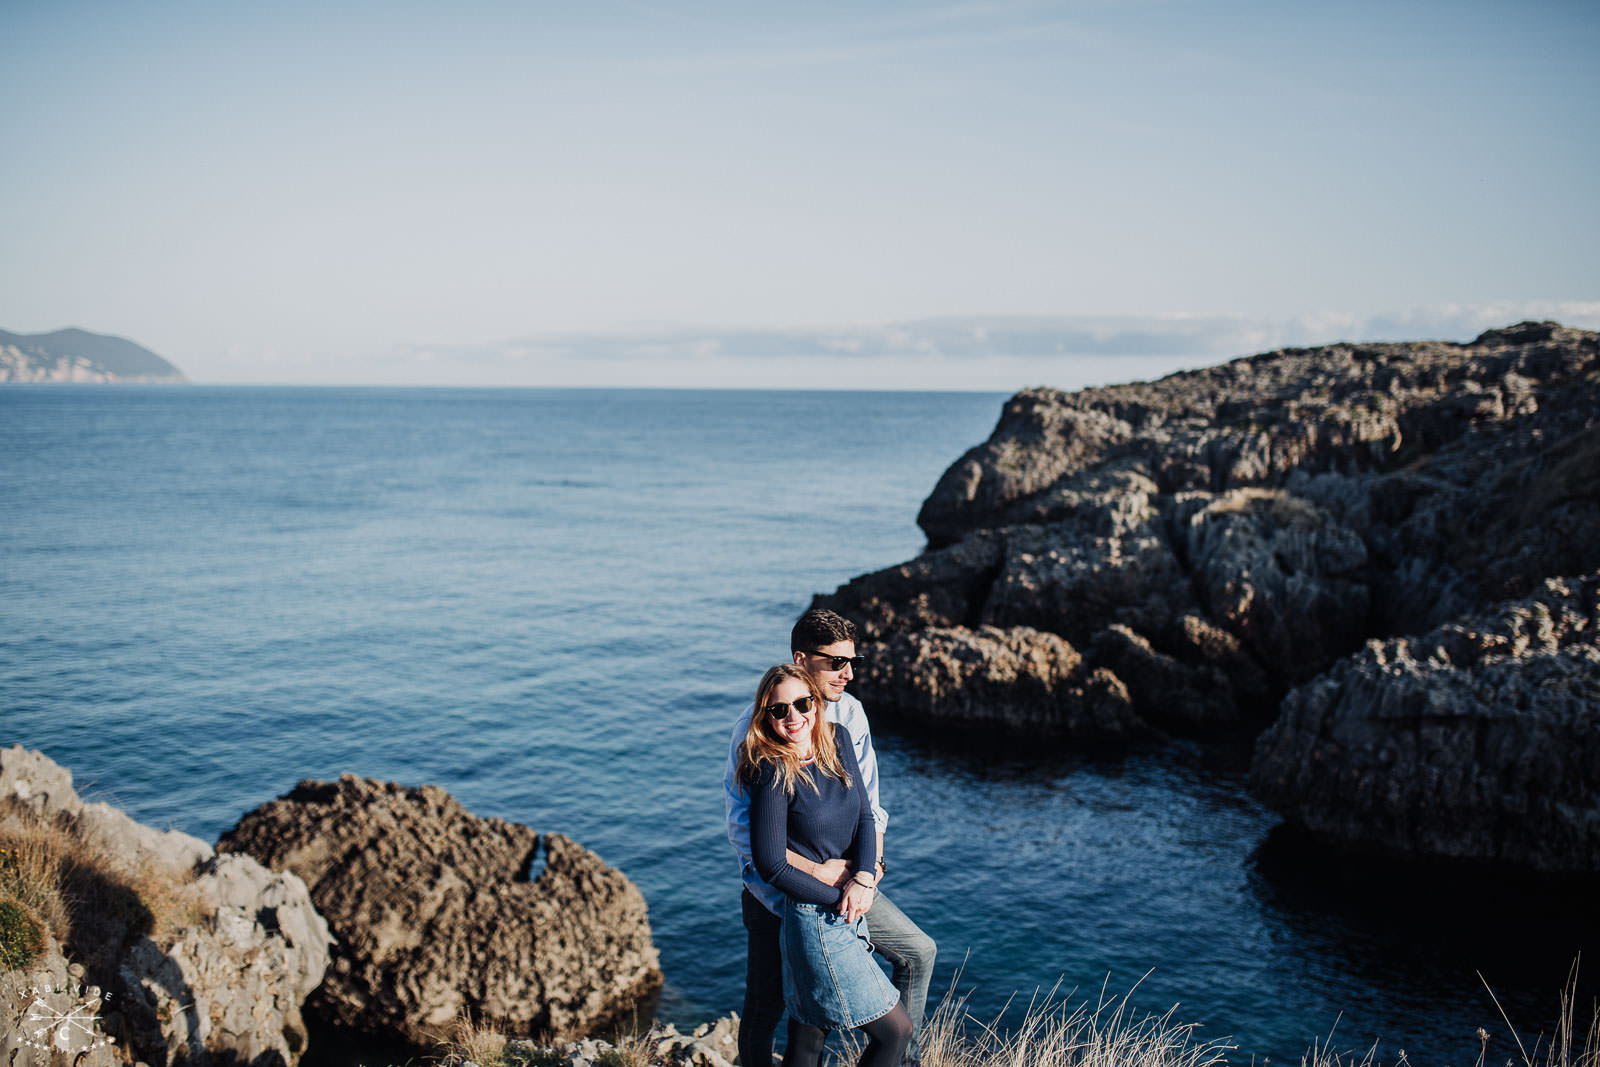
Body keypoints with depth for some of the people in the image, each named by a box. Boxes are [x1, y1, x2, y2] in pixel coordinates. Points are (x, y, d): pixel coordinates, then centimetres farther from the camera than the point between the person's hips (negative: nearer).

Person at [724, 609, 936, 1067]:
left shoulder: (849, 712, -3)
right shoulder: (758, 725, -20)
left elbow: (867, 802, 0)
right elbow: (743, 825, -24)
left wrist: (867, 871, -15)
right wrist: (813, 870, -28)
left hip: (839, 874, 5)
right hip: (777, 887, -5)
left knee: (918, 952, 8)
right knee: (765, 1007, 2)